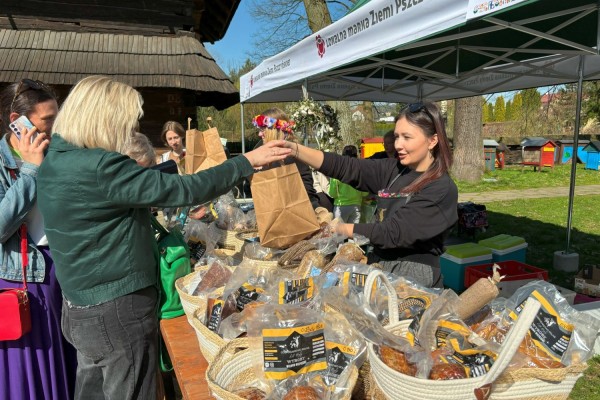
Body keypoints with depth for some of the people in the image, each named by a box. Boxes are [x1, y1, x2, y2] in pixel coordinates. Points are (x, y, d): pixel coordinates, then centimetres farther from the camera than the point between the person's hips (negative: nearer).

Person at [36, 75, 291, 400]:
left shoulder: (57, 160, 4)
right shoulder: (98, 168, -25)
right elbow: (182, 189, -26)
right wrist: (248, 162, -17)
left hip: (82, 305, 9)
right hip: (118, 311, -9)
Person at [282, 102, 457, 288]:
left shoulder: (442, 190, -15)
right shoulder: (393, 170, 2)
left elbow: (393, 233, -21)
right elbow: (346, 167, -9)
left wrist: (336, 228, -21)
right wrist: (293, 149, -20)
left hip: (413, 276, -5)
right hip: (378, 265, 5)